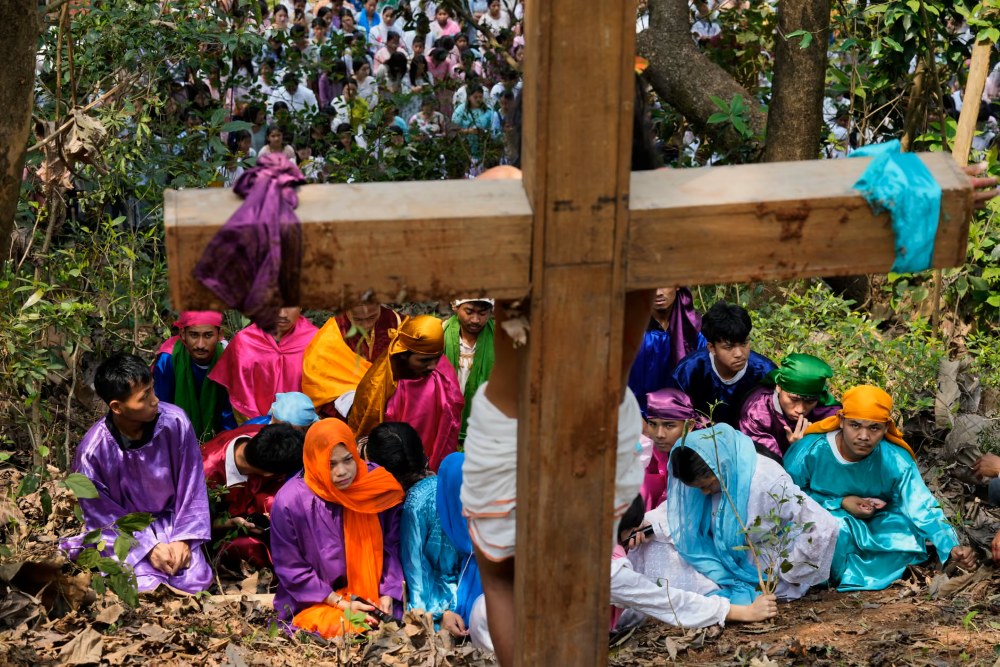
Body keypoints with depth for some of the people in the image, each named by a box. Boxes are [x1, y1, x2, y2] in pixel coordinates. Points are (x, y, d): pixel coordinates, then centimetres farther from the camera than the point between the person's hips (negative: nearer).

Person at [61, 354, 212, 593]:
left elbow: (191, 484, -7)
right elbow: (101, 514, -11)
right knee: (146, 588, -23)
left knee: (195, 580, -17)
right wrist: (149, 547, -18)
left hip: (171, 520, 2)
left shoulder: (175, 422, -21)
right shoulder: (92, 450, -24)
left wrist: (183, 538, -11)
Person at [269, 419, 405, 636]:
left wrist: (388, 594, -12)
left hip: (373, 594, 3)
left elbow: (391, 546, 0)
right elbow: (291, 569, -10)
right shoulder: (290, 502, -18)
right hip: (317, 601, -3)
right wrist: (342, 604, -14)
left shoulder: (377, 485, -10)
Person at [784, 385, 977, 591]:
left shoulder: (896, 461, -17)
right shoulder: (810, 450, -21)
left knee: (909, 534, -24)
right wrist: (839, 504, -20)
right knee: (837, 526, -36)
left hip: (870, 533, 3)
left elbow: (923, 509, -23)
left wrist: (951, 547, -41)